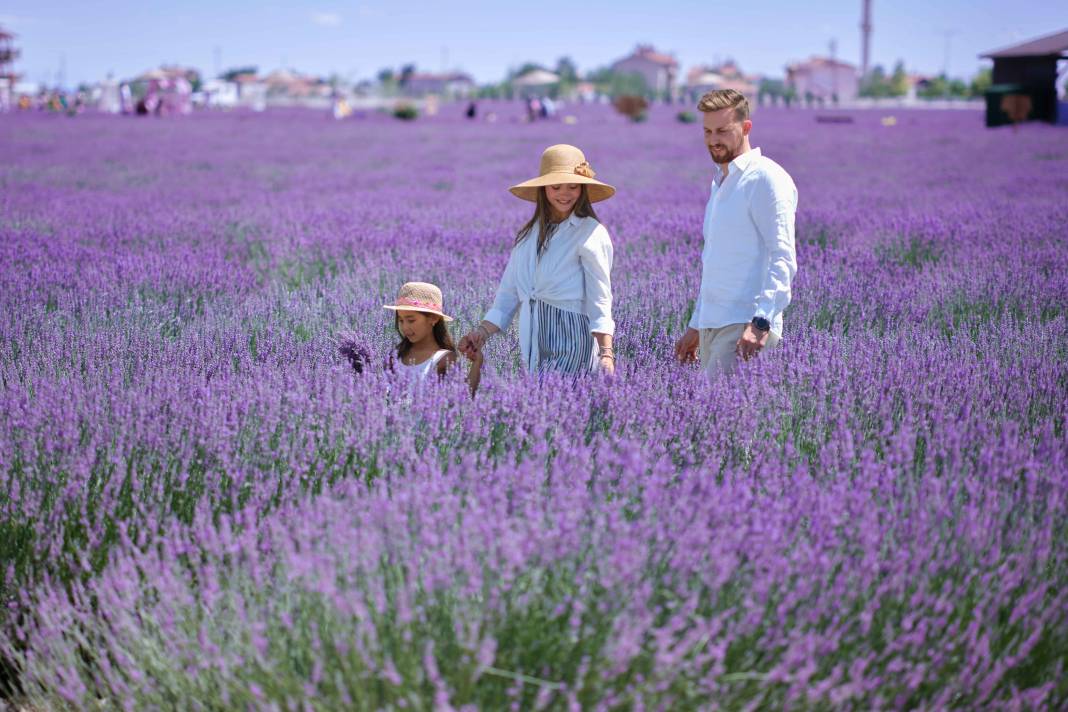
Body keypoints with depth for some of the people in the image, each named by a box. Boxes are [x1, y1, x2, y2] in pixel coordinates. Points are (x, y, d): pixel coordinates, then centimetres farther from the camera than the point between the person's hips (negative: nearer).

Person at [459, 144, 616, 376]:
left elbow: (600, 299, -10)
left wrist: (606, 353, -19)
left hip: (571, 344, -6)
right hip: (533, 344, 6)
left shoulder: (591, 233, -4)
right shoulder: (528, 234, 15)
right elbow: (509, 292, 18)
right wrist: (483, 332, 6)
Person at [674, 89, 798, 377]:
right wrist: (695, 326, 26)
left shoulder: (765, 178, -7)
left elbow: (783, 259, -15)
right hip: (712, 326, 9)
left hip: (745, 327, -9)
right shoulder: (720, 182, 22)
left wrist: (761, 323, -25)